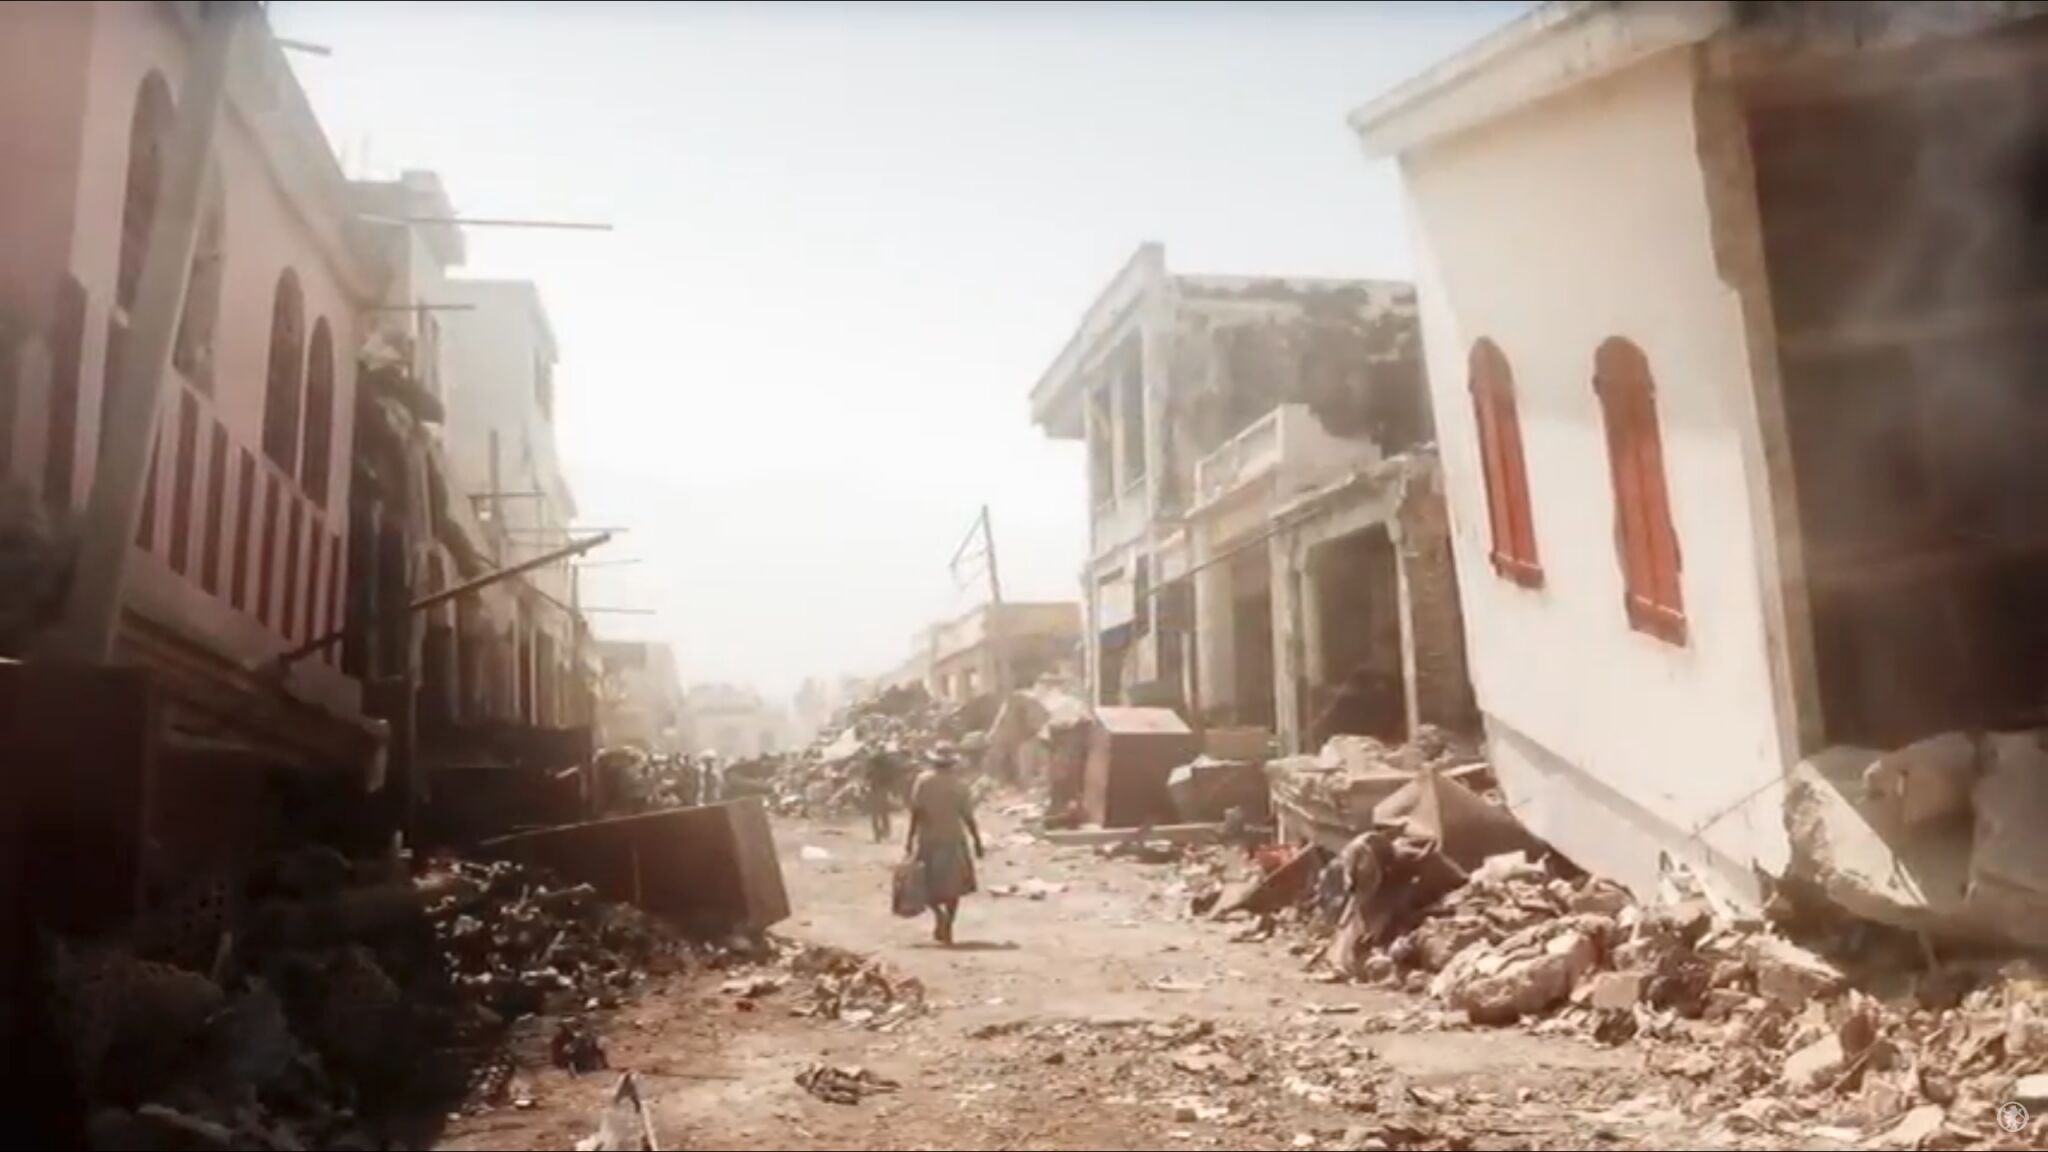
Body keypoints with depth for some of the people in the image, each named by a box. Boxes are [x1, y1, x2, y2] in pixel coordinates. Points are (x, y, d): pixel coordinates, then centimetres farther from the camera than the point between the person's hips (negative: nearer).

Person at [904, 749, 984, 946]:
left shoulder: (924, 780, -5)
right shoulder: (959, 783, -3)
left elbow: (916, 811, -8)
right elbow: (968, 816, -3)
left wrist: (910, 837, -3)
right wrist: (977, 841, 6)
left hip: (928, 840, 0)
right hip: (953, 840, 1)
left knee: (928, 883, 13)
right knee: (953, 886, 11)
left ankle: (940, 915, -11)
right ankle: (947, 928, 6)